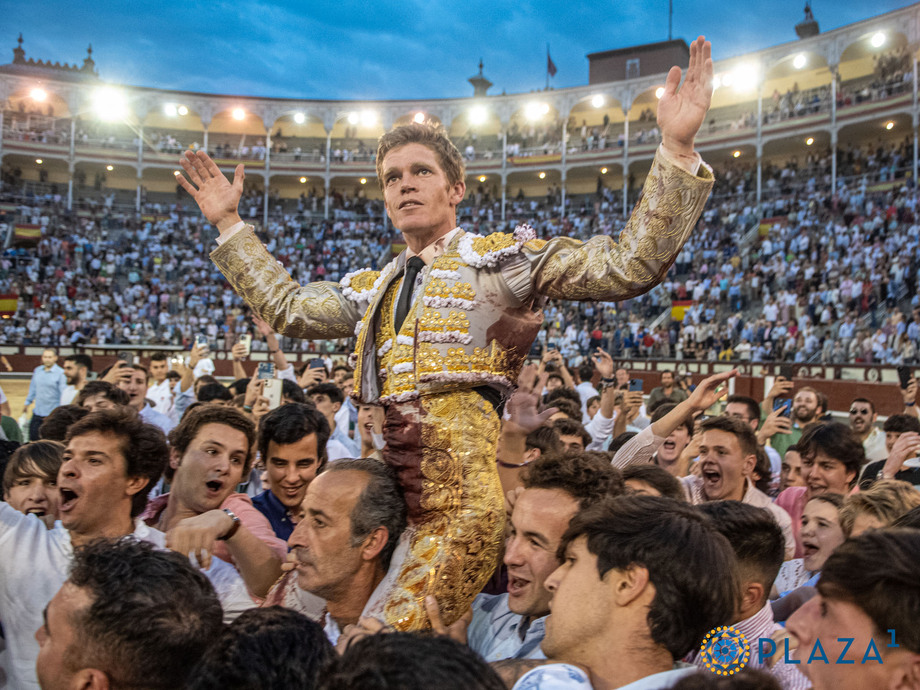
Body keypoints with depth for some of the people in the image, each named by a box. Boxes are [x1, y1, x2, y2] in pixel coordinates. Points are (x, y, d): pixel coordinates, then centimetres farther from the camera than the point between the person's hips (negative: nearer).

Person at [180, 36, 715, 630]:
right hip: (386, 487, 6)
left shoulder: (502, 258, 6)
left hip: (467, 487, -5)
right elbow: (287, 307, 33)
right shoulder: (373, 288, 24)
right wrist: (229, 224, 33)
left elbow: (629, 265, -3)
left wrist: (677, 149, -12)